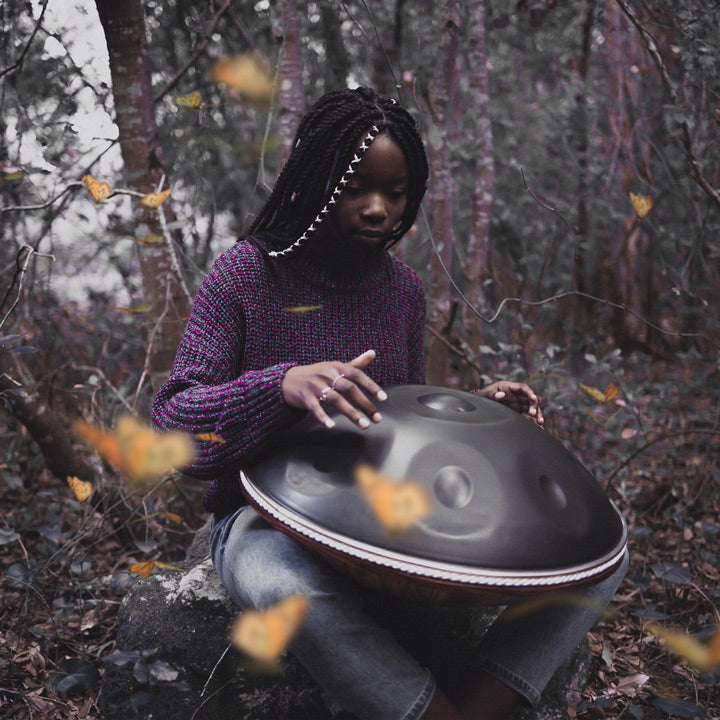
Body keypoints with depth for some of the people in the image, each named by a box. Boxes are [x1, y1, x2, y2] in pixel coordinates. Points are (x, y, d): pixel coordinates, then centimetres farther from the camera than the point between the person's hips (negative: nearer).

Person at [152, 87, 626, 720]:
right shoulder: (245, 276, -8)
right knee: (290, 585, -44)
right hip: (268, 517, -4)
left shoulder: (403, 288, 8)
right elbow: (170, 425, -16)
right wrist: (285, 383, -34)